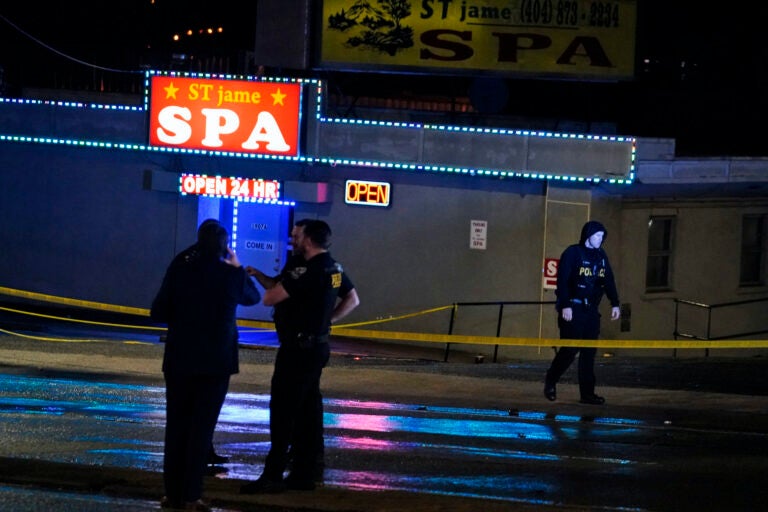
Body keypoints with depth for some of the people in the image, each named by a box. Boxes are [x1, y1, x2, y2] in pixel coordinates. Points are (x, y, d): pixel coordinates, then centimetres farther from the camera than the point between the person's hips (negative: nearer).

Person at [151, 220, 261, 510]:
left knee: (176, 426, 9)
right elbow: (253, 297, 15)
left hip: (179, 358, 1)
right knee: (202, 427, 2)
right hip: (216, 361, -1)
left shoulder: (179, 269, -4)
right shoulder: (232, 274, -6)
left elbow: (158, 312, -2)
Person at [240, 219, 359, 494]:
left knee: (282, 411, -7)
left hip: (298, 348, -9)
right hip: (318, 345, 9)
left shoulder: (307, 270, -19)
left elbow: (270, 298, -21)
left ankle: (273, 476, -7)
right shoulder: (335, 268, 9)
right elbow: (352, 300, 23)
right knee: (306, 412, 12)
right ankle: (303, 474, 14)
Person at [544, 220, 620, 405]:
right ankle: (550, 381, 14)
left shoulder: (601, 256, 12)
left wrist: (615, 304, 7)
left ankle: (587, 392, 5)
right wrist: (565, 305, -19)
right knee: (570, 348, -8)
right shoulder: (572, 253, -7)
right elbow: (562, 280, -13)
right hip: (573, 309, -6)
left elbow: (609, 281, 15)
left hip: (591, 310, 6)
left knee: (589, 352, 3)